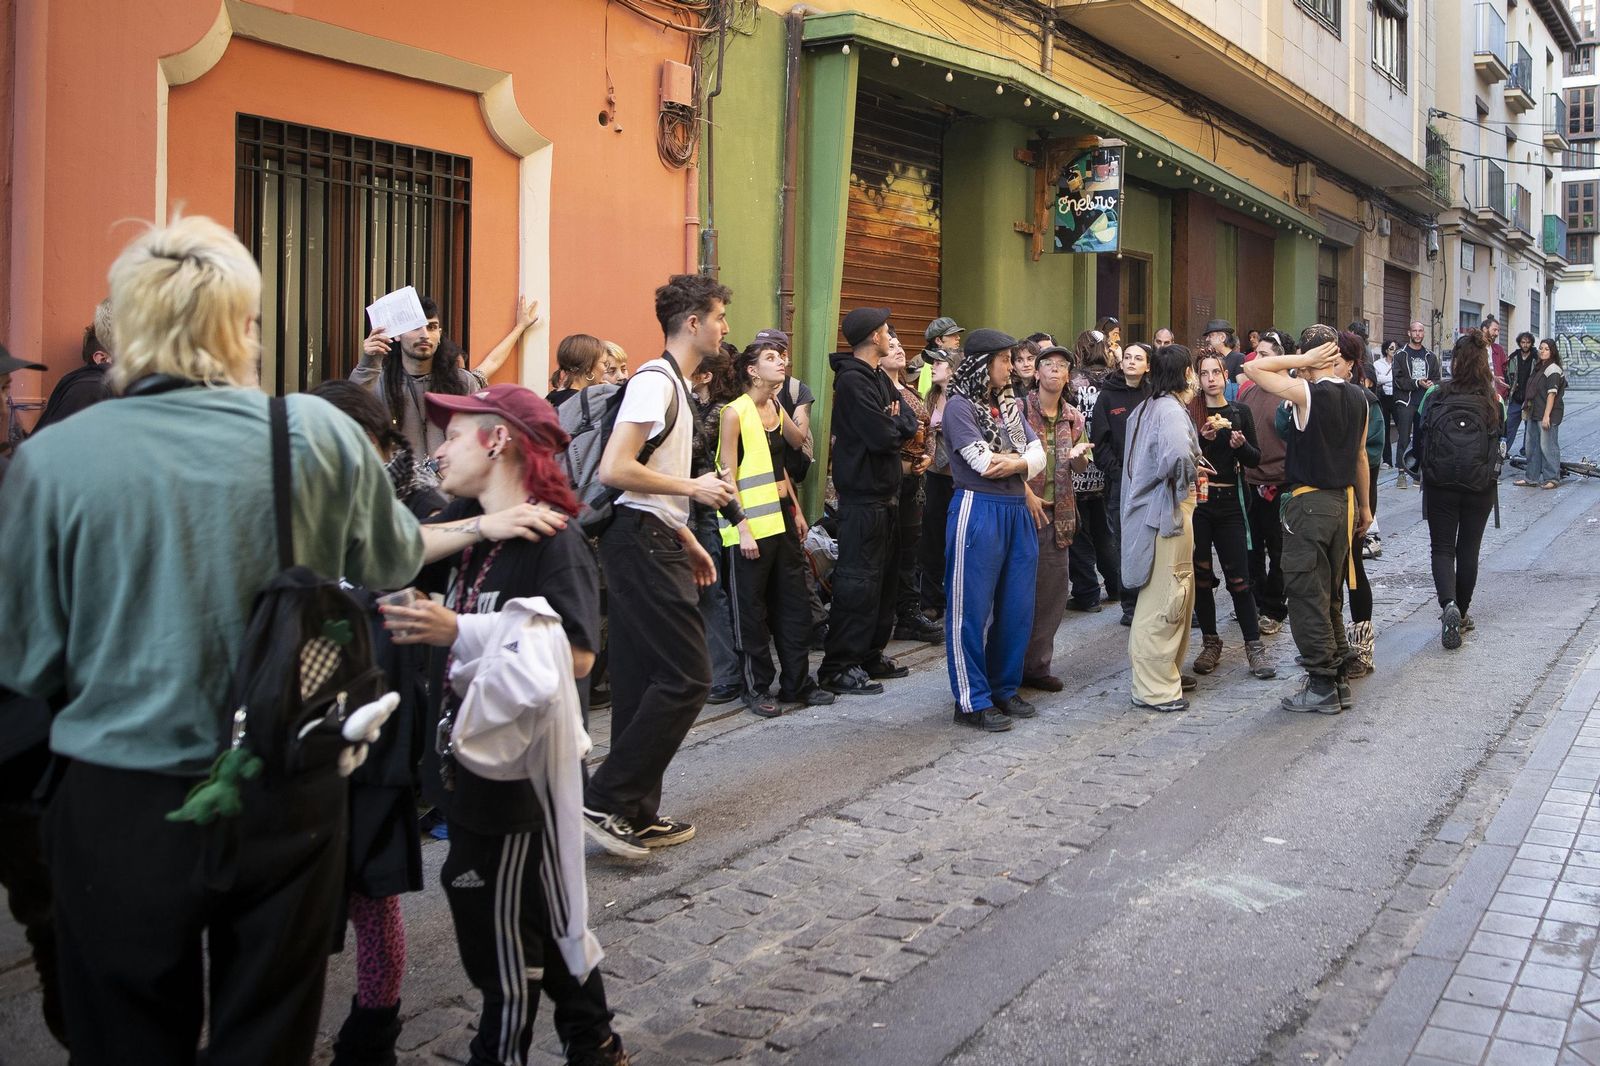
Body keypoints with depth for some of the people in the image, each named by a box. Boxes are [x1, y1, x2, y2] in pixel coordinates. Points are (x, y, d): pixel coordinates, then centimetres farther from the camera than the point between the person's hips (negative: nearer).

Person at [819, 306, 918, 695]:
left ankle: (870, 655, 24)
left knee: (884, 575, 15)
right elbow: (883, 436, -23)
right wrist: (898, 426, -3)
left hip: (885, 491, 10)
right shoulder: (852, 380, -16)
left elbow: (909, 422, 9)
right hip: (862, 493, -10)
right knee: (858, 581, -7)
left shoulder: (879, 377, 16)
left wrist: (893, 424, -12)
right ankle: (839, 667, -2)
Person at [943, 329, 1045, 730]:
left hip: (1017, 512, 8)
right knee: (972, 609, -2)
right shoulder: (960, 406, -7)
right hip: (978, 511, -8)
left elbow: (1038, 456, 7)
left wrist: (1011, 463, -12)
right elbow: (984, 464, -15)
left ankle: (1004, 688, 24)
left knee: (1017, 607, 11)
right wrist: (1024, 465, 0)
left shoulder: (1010, 405, 16)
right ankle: (973, 701, 5)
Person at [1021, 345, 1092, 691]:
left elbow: (1081, 467, 19)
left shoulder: (1073, 417, 13)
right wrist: (1027, 493, -15)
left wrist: (1079, 455, -4)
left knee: (1053, 591, 6)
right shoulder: (1019, 408, -4)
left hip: (1059, 512, 5)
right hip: (1023, 507, -5)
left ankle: (1037, 665, 16)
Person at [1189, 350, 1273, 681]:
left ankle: (1254, 647, 3)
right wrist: (1202, 438, -20)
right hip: (1196, 501, 0)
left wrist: (1241, 445, -12)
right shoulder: (1189, 412, 1)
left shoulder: (1240, 412, 7)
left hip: (1229, 503, 1)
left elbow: (1255, 459, 8)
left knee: (1238, 578, -3)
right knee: (1200, 576, 4)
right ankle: (1210, 644, 16)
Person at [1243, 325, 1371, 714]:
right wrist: (1364, 506, 23)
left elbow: (1252, 368, -14)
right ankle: (1339, 681, 22)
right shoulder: (1357, 397, 6)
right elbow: (1360, 455, 15)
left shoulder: (1307, 393, -16)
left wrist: (1302, 360, -10)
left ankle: (1322, 686, 2)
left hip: (1308, 503, -8)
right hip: (1342, 501, 8)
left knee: (1307, 595, 0)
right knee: (1331, 596, 16)